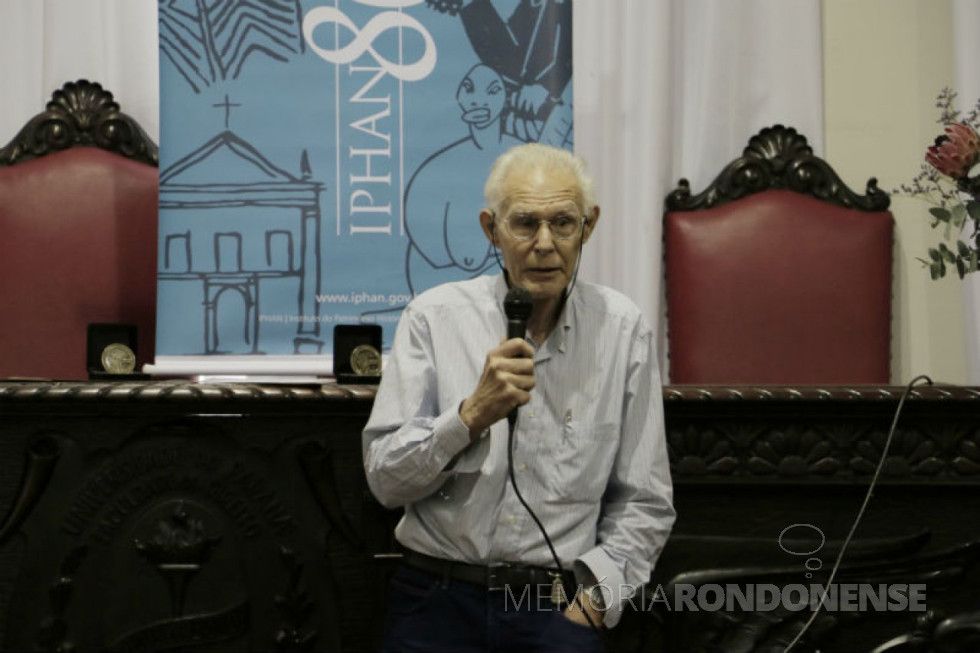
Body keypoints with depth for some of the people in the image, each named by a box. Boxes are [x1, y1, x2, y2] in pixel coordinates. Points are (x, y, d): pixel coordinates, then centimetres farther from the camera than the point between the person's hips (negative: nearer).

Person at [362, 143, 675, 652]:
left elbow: (643, 503, 8)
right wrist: (472, 414, -16)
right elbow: (385, 479, -3)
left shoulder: (622, 329, 4)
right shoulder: (433, 317, 1)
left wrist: (594, 595, -4)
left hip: (558, 609, 0)